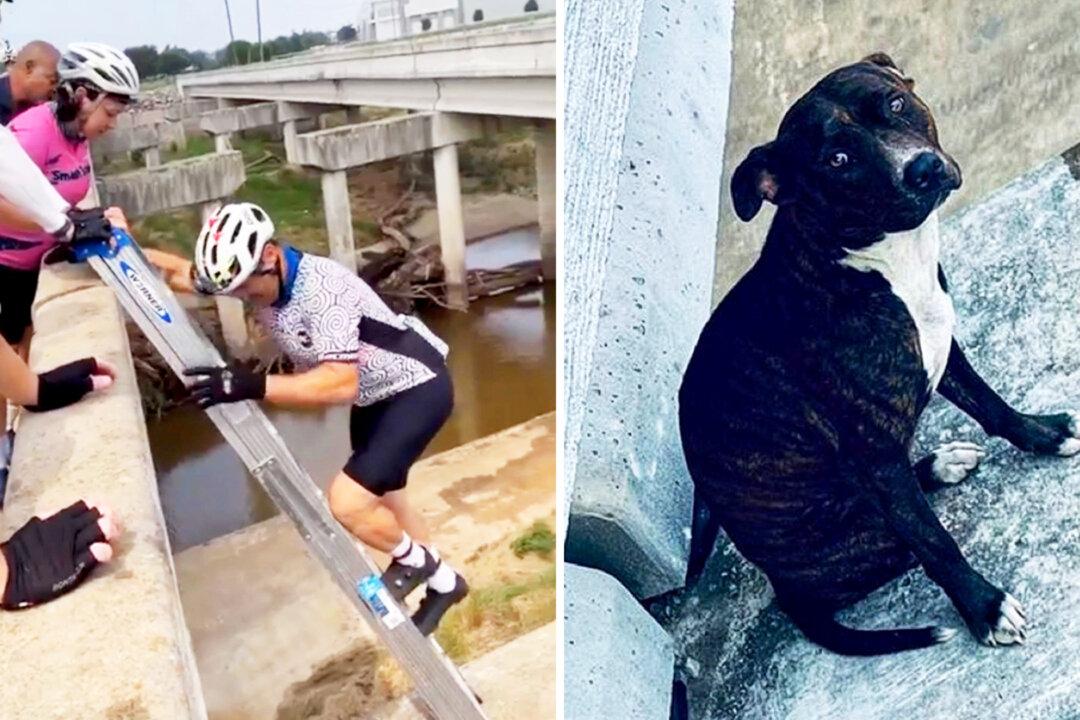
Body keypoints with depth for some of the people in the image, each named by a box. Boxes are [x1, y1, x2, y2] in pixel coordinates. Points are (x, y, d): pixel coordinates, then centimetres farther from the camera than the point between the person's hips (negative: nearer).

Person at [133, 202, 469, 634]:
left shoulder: (323, 290, -33)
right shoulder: (251, 275, -8)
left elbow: (341, 384, -41)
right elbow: (181, 274, 6)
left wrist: (254, 386, -46)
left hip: (417, 390, -9)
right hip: (372, 397, 9)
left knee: (348, 503, -18)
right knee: (381, 501, 20)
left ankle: (413, 560, 13)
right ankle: (443, 582, 42)